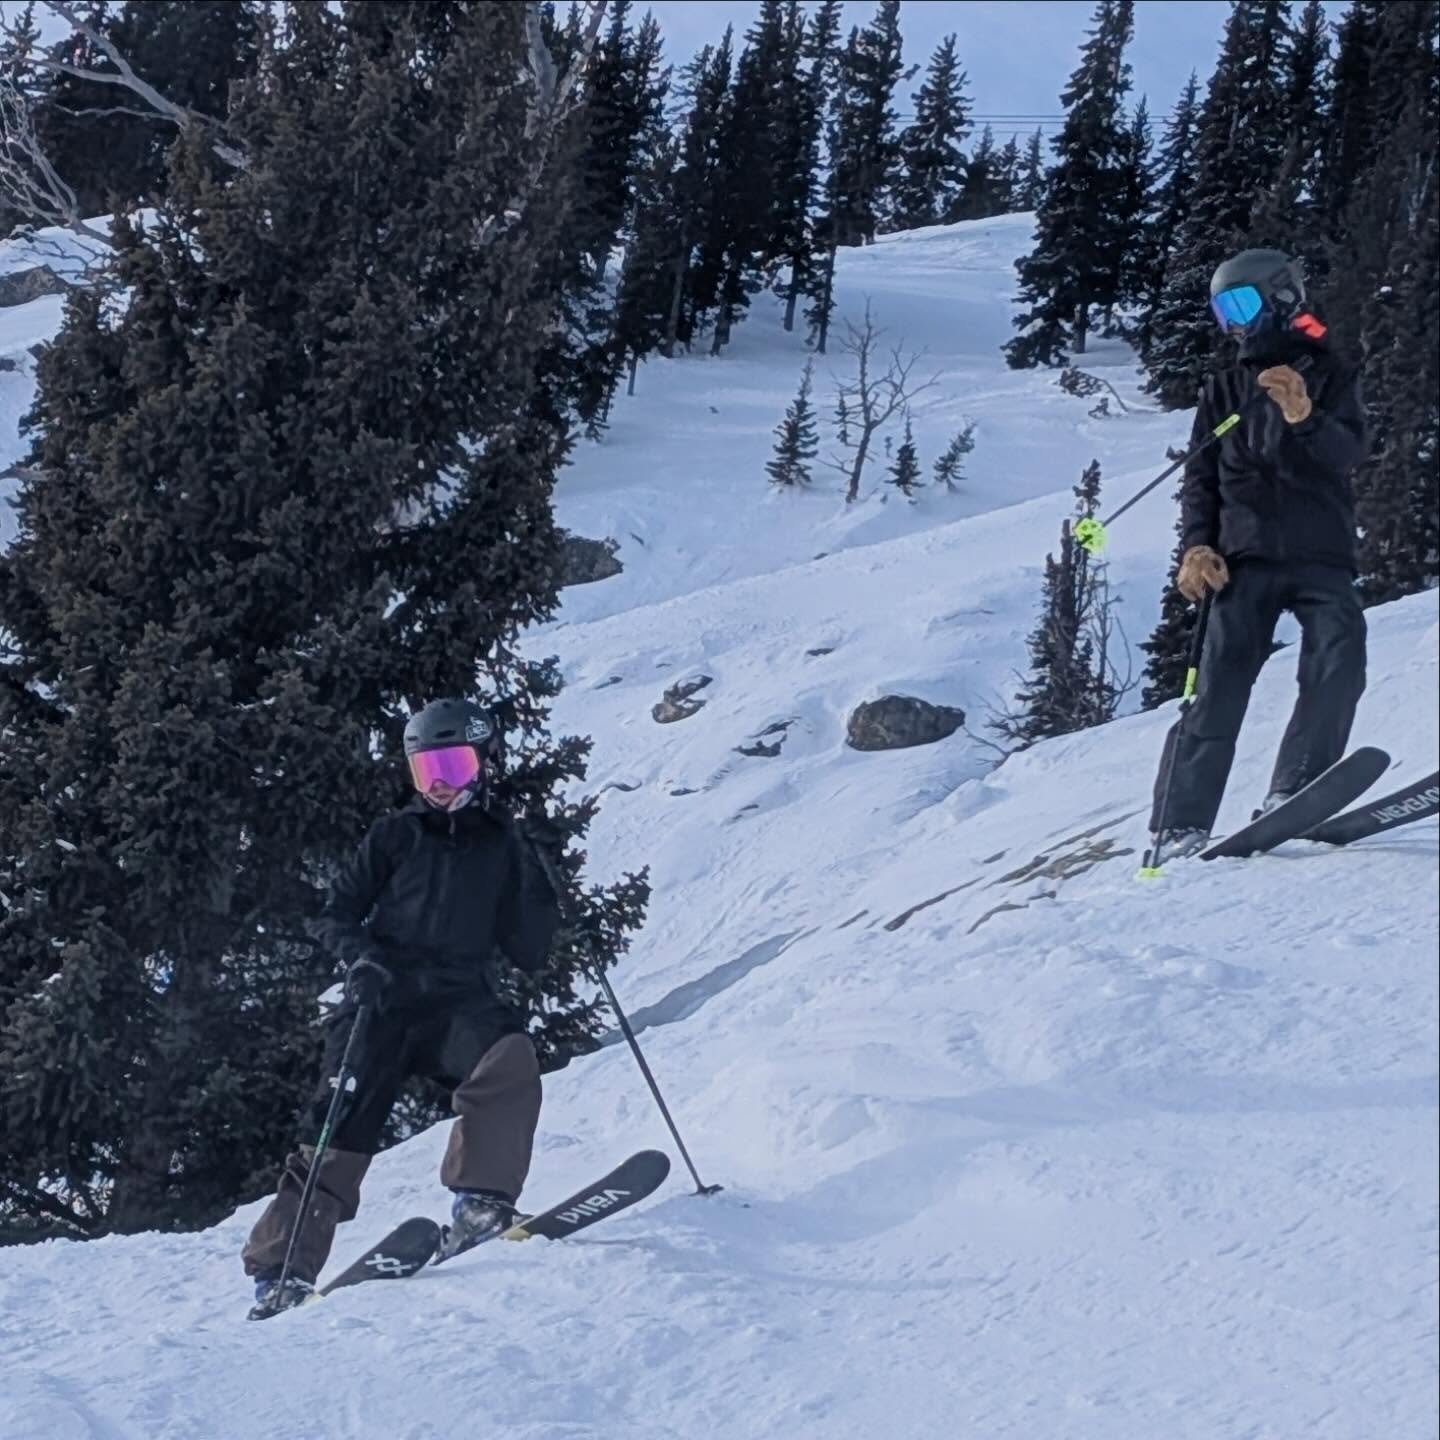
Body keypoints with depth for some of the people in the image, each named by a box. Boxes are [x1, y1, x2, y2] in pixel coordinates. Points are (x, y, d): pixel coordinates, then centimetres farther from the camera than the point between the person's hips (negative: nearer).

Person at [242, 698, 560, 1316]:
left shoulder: (501, 844, 14)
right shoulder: (396, 836, 12)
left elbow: (527, 952, 13)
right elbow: (336, 916, 10)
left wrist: (540, 904, -5)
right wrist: (359, 958, -10)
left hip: (461, 999, 1)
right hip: (384, 1003, 0)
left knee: (510, 1057, -31)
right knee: (345, 1125, -9)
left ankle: (481, 1204, -28)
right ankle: (282, 1267, -3)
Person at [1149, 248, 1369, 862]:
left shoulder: (1329, 374, 7)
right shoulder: (1225, 389, 16)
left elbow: (1348, 453, -8)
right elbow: (1201, 477, 13)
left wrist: (1305, 419, -29)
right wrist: (1196, 547, -3)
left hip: (1322, 557, -1)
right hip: (1246, 558, 1)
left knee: (1337, 663, -22)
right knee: (1221, 683, -8)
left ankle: (1290, 798, -24)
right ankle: (1182, 823, -10)